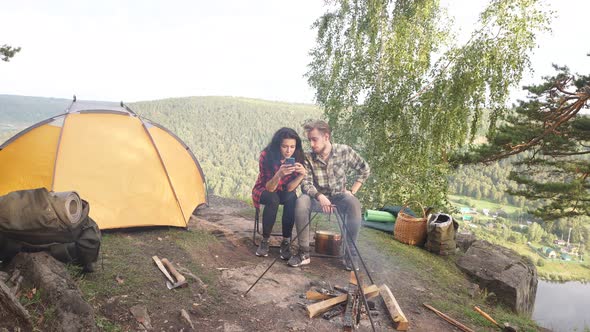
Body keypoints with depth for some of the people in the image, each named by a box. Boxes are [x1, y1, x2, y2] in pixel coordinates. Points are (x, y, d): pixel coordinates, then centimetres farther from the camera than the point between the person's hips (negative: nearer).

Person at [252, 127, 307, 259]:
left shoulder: (297, 157, -19)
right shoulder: (266, 156, -26)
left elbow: (289, 188, -22)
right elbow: (269, 188, -27)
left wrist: (302, 174, -40)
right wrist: (279, 175, -46)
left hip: (284, 192, 2)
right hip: (264, 190, -2)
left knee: (292, 198, -31)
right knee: (273, 199, -34)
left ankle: (286, 242, -19)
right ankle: (264, 241, -18)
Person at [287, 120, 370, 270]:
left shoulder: (344, 151, -10)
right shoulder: (308, 158, -10)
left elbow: (364, 169, 2)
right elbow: (306, 184, -16)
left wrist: (352, 191, -5)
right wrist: (319, 196, -35)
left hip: (339, 196, 0)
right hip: (318, 197, 1)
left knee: (354, 204, -34)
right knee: (301, 202, -32)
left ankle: (350, 254, -20)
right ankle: (304, 253, -23)